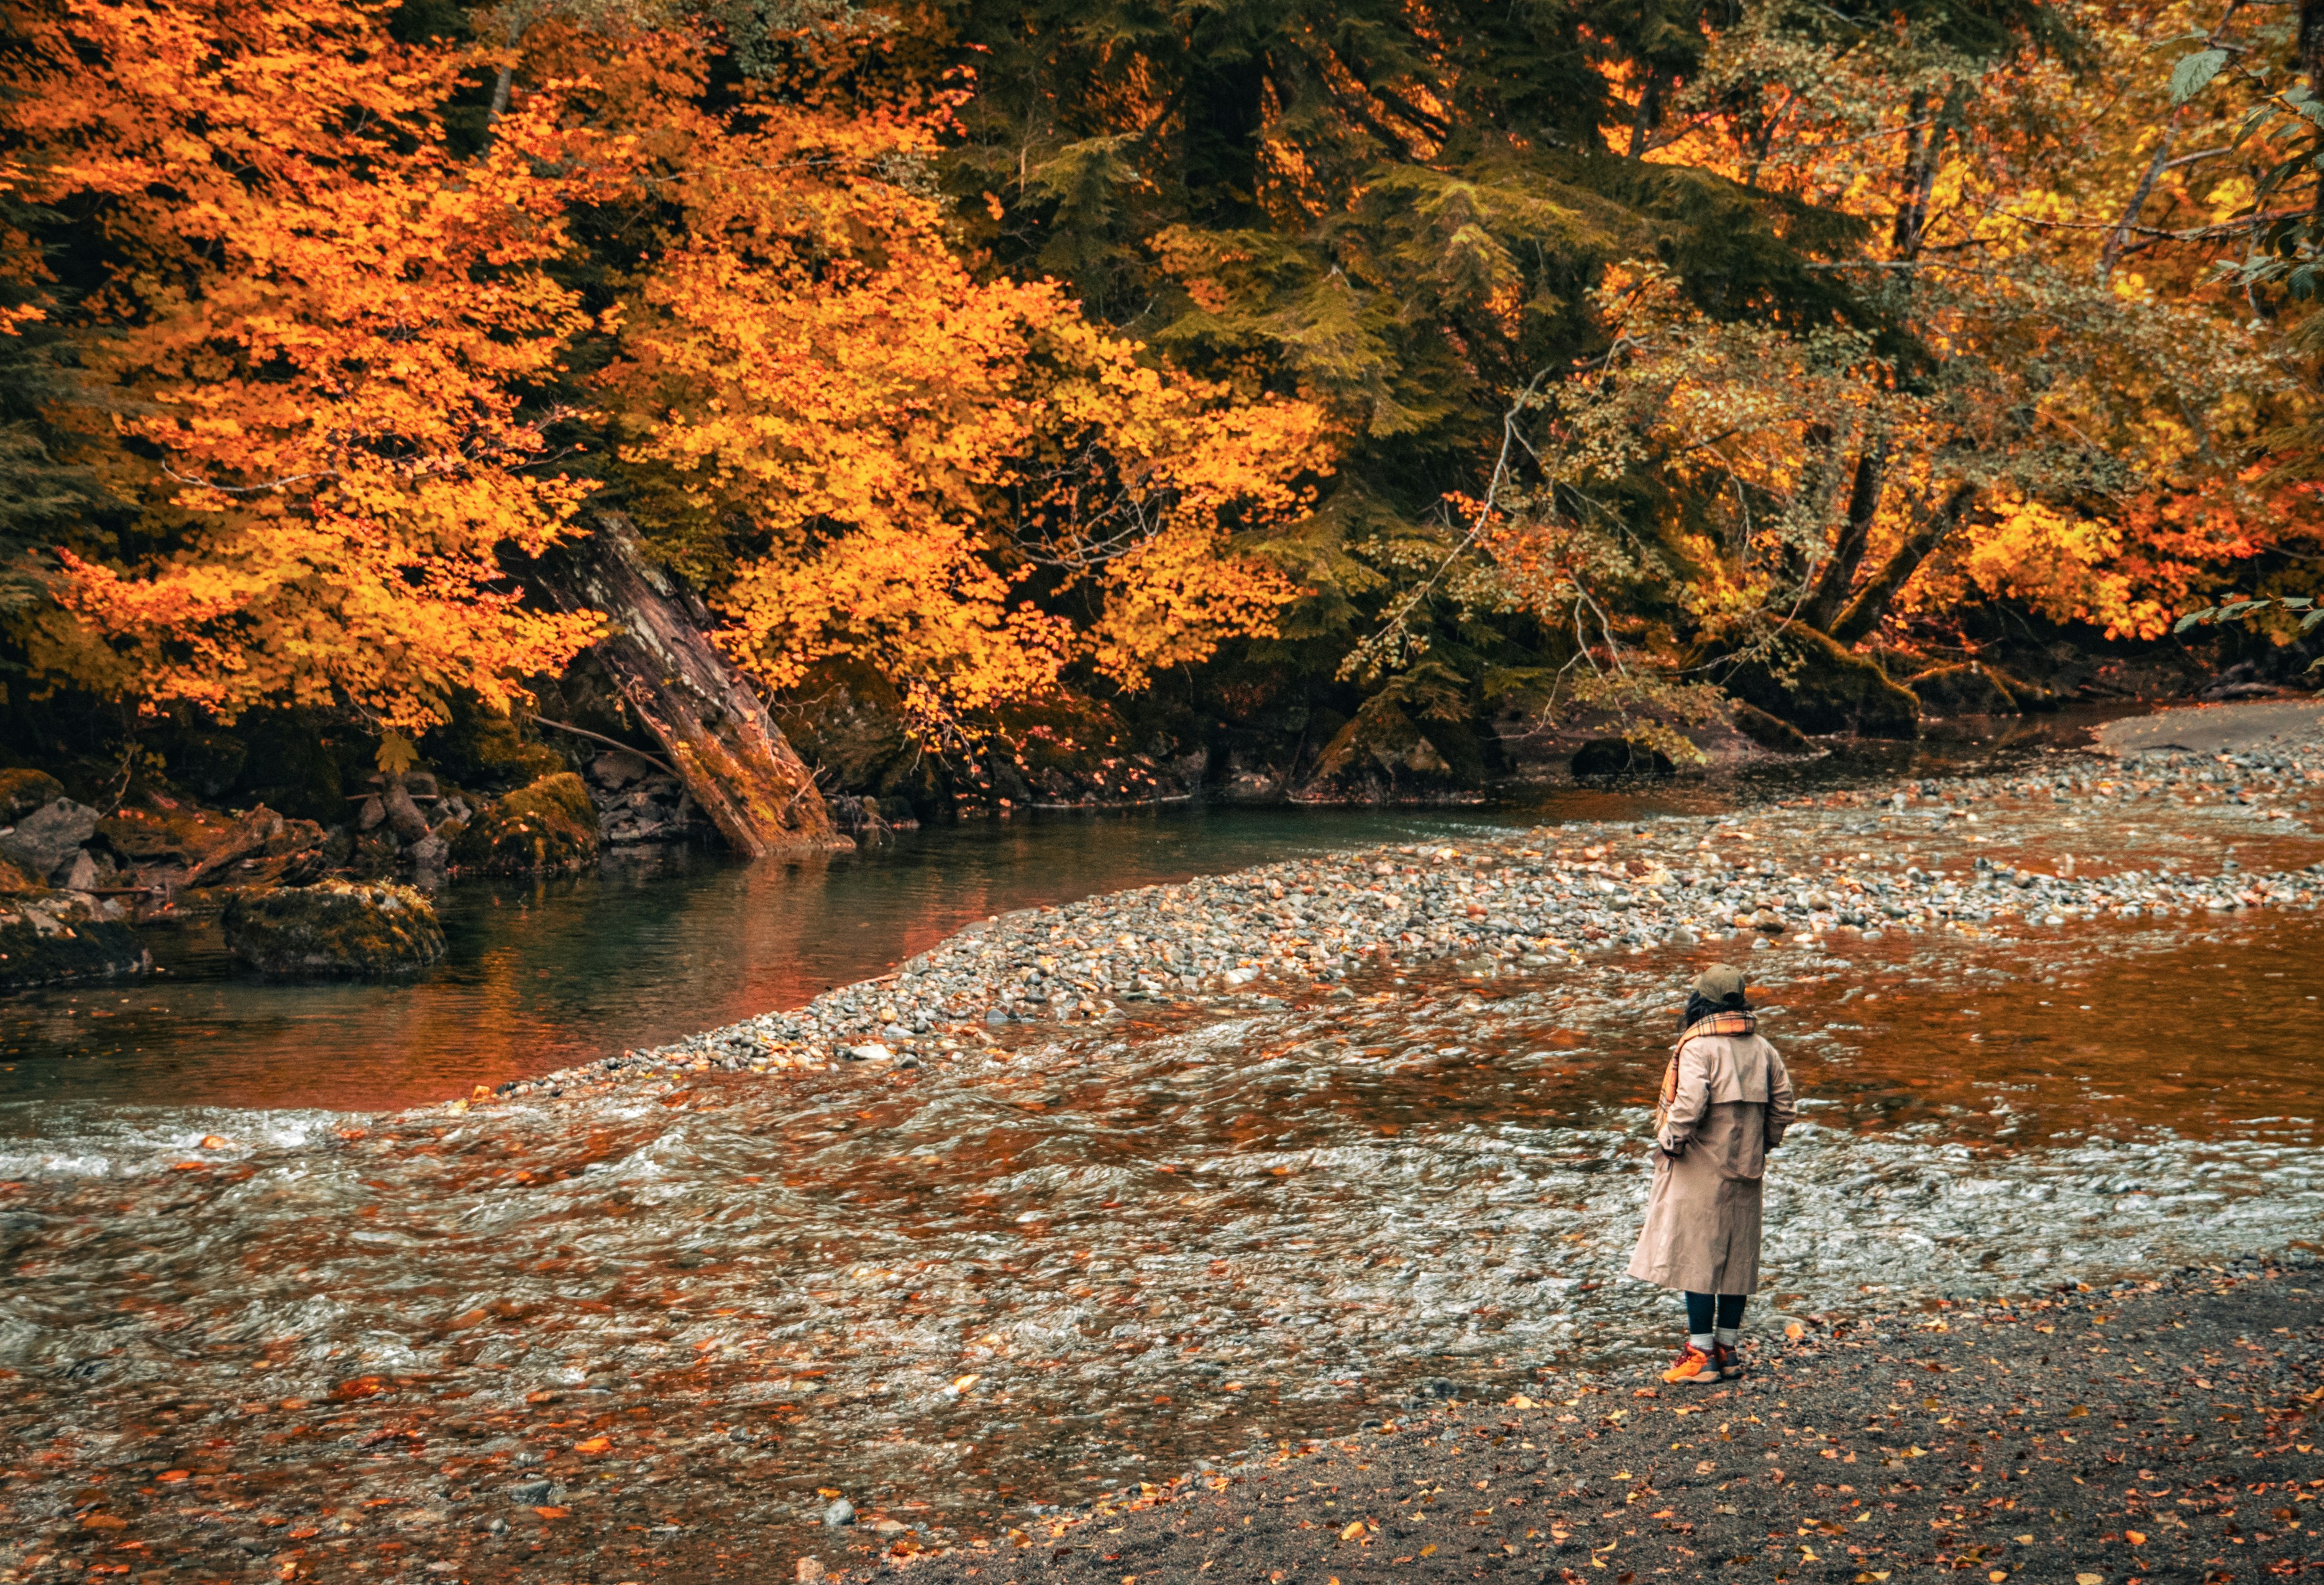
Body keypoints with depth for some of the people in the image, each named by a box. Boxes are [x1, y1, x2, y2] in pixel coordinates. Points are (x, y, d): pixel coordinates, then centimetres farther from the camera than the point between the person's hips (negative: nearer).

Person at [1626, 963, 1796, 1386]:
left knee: (1696, 1256, -1)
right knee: (1737, 1257, 13)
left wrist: (1669, 1141, -11)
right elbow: (1783, 1102, 9)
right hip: (1745, 1171, 7)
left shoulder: (1697, 1047, -15)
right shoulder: (1761, 1048, 6)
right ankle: (1727, 1349, 19)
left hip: (1701, 1170, -7)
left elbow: (1689, 1103, -26)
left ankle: (1701, 1356, -1)